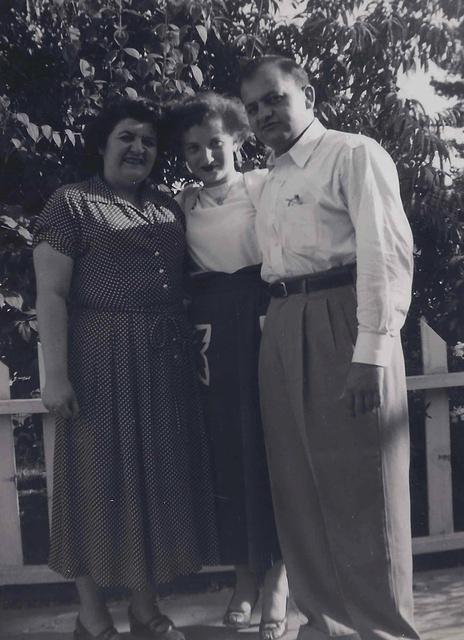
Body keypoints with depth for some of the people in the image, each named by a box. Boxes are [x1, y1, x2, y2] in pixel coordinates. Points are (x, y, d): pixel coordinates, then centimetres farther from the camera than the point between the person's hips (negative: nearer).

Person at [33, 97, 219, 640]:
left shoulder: (167, 207, 15)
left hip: (165, 360, 6)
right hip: (102, 360, -6)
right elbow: (51, 295, -9)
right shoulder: (71, 203, -3)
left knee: (157, 475, 10)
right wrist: (55, 374, -16)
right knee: (101, 475, 2)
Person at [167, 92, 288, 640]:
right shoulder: (181, 205, 11)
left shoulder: (265, 185, 2)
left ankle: (277, 579, 8)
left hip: (263, 323, -3)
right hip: (211, 333, 3)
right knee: (226, 449, 4)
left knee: (270, 444, -3)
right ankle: (244, 577, 18)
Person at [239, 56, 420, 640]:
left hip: (342, 322, -7)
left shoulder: (354, 155, -1)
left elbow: (386, 251, -12)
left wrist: (372, 351, -21)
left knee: (359, 483, -2)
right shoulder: (271, 182, 22)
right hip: (282, 330, 8)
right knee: (299, 483, 10)